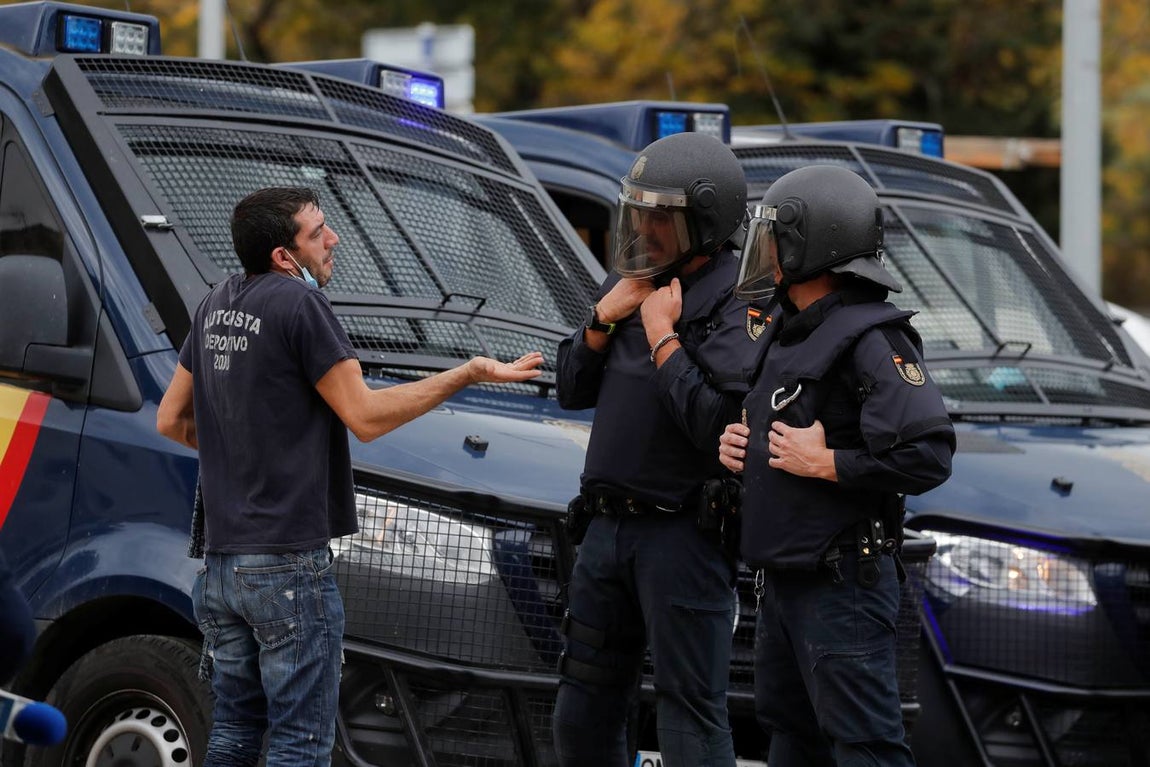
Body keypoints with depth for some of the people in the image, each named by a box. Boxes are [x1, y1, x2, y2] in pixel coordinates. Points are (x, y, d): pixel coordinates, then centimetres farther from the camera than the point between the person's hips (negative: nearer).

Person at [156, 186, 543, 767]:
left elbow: (170, 420, 18)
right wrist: (469, 373, -10)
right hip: (288, 563, -8)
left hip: (222, 560, 8)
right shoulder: (298, 302, -13)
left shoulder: (219, 304, 12)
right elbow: (365, 416, -14)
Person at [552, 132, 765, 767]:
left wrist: (661, 335, -17)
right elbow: (571, 391, 14)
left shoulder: (738, 303, -14)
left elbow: (720, 422, -25)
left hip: (684, 535, -8)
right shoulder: (629, 281, 11)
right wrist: (604, 318, -2)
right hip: (607, 524, 8)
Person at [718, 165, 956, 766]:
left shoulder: (871, 340, -17)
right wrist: (741, 445, 7)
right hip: (783, 576, 10)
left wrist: (825, 464, -20)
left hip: (841, 583, -10)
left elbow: (928, 457, -27)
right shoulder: (794, 333, 13)